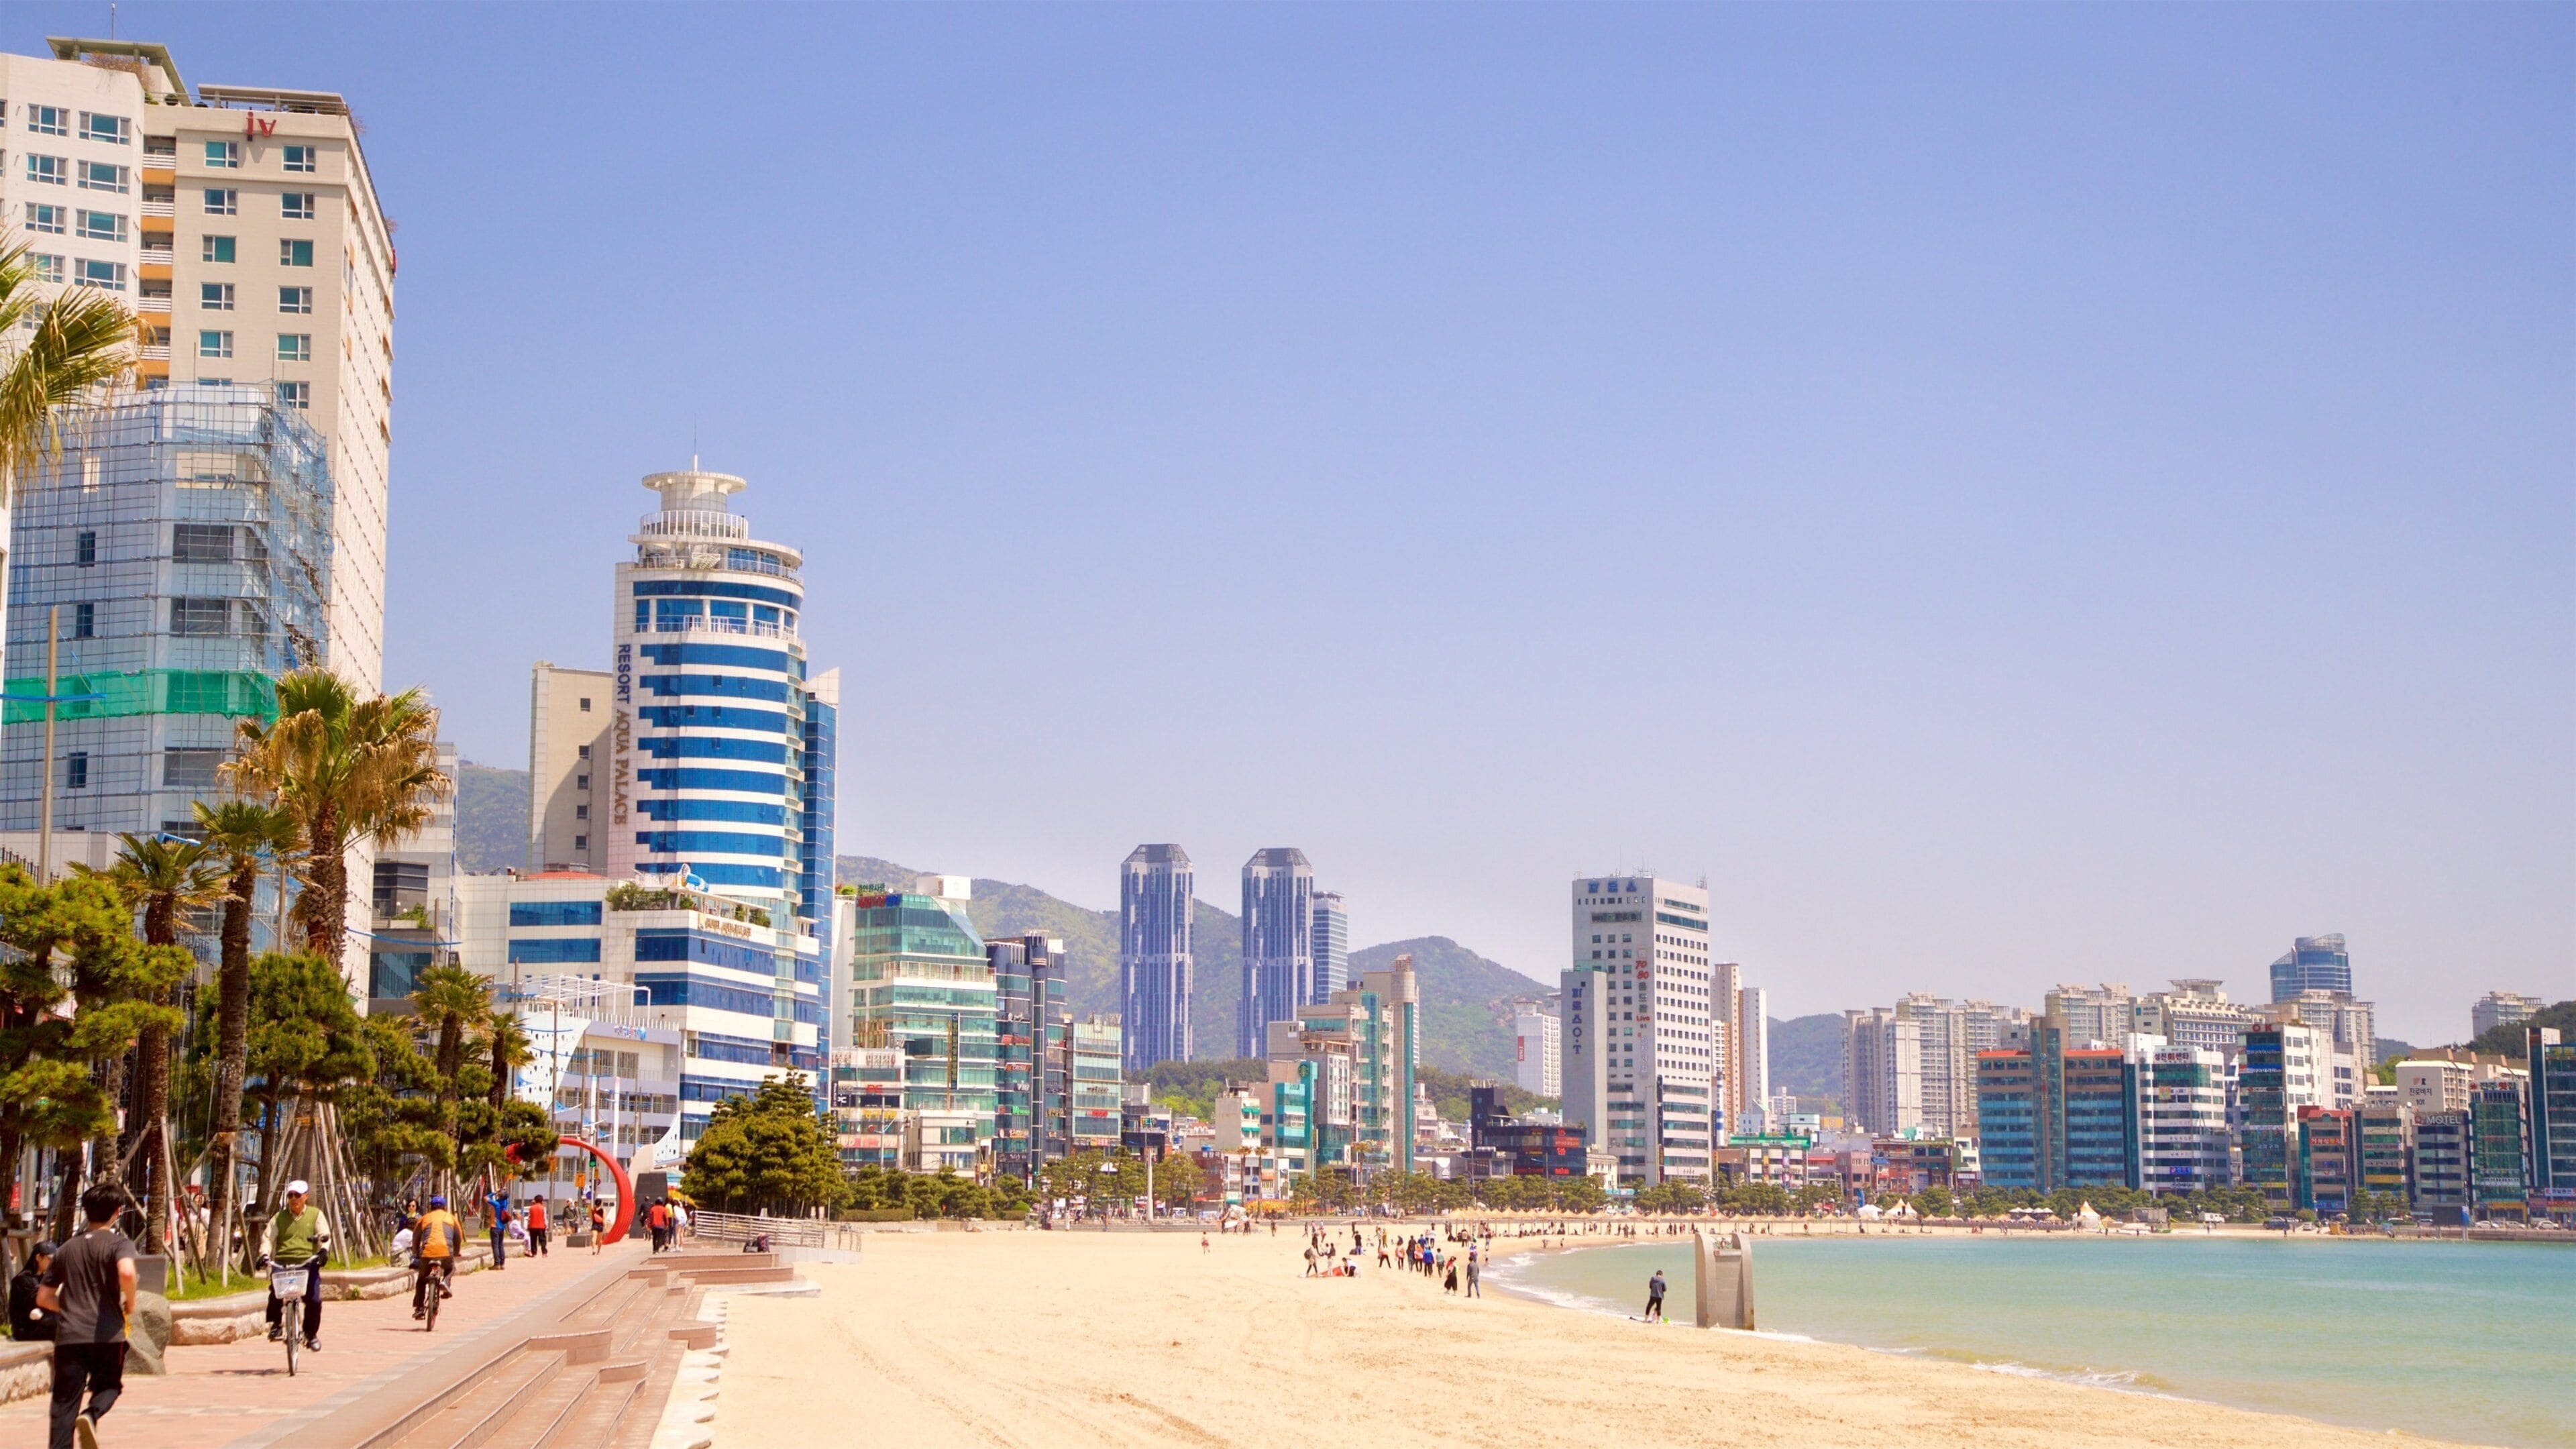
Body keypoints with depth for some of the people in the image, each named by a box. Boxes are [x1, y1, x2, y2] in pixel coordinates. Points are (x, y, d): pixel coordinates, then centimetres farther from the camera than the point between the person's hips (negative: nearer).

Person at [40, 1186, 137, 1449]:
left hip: (69, 1336, 3)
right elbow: (126, 1272, -22)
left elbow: (43, 1298, 17)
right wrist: (130, 1304, -5)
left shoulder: (67, 1249, 16)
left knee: (65, 1401, 4)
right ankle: (92, 1415, -14)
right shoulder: (119, 1243, 1)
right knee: (109, 1386, 17)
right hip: (107, 1333, -3)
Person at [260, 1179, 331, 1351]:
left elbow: (325, 1235, 3)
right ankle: (274, 1326, 2)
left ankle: (311, 1335, 6)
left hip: (308, 1264, -1)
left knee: (314, 1299, -14)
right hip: (282, 1264, 1)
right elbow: (269, 1238, 8)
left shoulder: (316, 1215, 12)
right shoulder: (279, 1217, 16)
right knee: (275, 1296, -22)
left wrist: (324, 1250, -17)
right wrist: (265, 1254, -11)